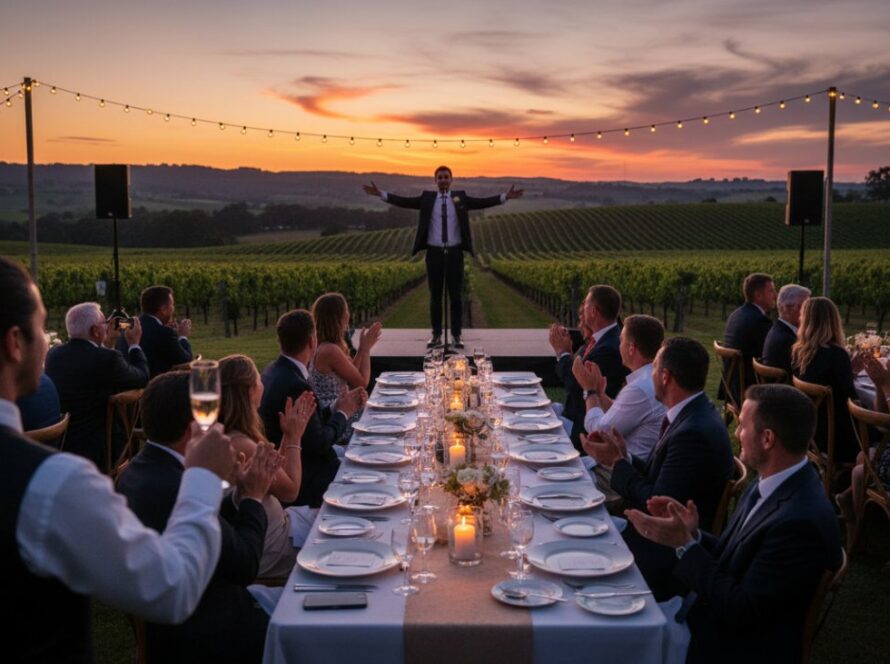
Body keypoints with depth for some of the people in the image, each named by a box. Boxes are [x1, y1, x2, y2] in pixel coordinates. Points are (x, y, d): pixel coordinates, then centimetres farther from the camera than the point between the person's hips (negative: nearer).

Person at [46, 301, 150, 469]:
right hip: (95, 449, -8)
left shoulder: (53, 355, 0)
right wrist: (134, 344, 9)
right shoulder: (107, 359, -21)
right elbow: (142, 379, -5)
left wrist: (108, 345, 22)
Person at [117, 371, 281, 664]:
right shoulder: (175, 488, -29)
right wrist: (253, 497, -8)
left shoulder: (138, 469, -1)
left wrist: (240, 495, 1)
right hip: (198, 637, -9)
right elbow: (245, 566, -19)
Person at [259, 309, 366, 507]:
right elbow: (319, 444, -18)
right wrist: (343, 413, -4)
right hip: (302, 481, -9)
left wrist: (336, 408, 5)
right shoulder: (295, 386, -26)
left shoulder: (273, 372, 3)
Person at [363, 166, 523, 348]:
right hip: (434, 252, 0)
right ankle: (436, 335, 12)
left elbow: (482, 202, -3)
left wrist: (506, 196, -14)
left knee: (456, 296, 2)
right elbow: (404, 201, -1)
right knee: (435, 296, 5)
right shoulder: (427, 198, 6)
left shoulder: (460, 197, 5)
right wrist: (380, 194, -9)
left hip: (455, 253, 0)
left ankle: (456, 335, 8)